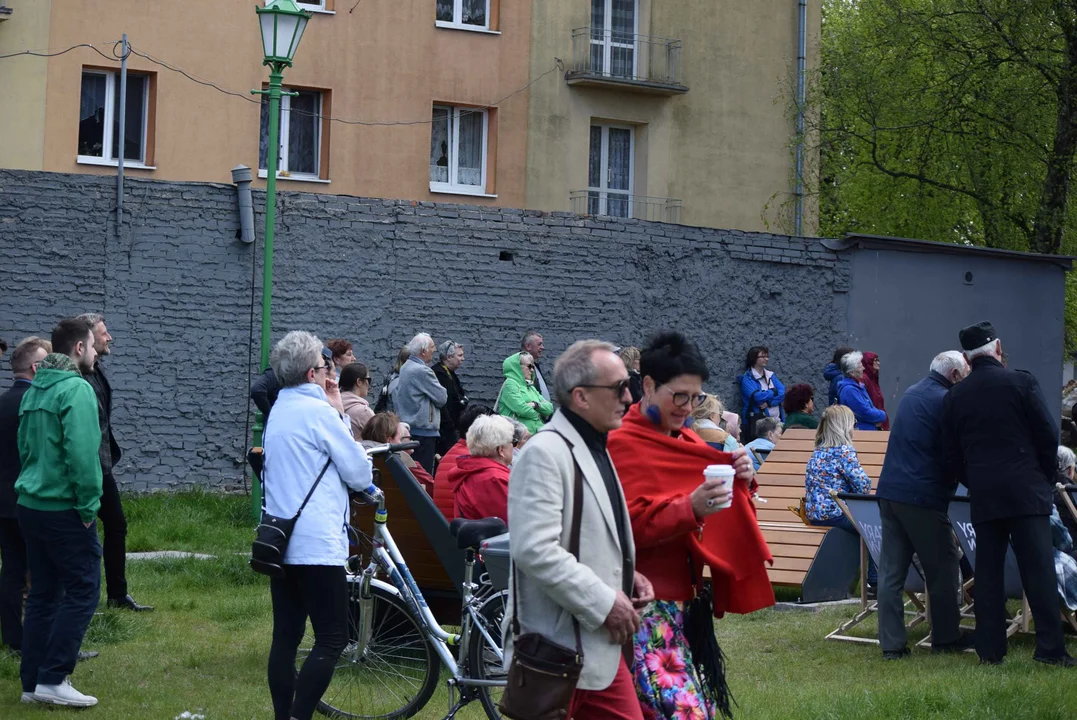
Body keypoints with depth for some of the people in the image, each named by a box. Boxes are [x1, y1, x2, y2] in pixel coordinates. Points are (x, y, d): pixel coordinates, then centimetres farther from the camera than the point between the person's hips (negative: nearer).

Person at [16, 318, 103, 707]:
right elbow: (82, 454, -22)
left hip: (31, 505, 9)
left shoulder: (34, 390, 13)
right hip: (65, 509, -9)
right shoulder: (76, 389, -15)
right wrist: (88, 505, -15)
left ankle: (33, 682, 15)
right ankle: (53, 679, -4)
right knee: (82, 590, -2)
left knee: (43, 594, 13)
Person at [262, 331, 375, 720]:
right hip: (317, 543, -9)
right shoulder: (319, 411, -11)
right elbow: (360, 475, -7)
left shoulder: (278, 412, 13)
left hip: (280, 541, 9)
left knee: (286, 636, 9)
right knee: (332, 640, -6)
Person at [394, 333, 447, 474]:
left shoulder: (404, 368, 13)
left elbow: (394, 395, 23)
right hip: (423, 431, -10)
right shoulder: (422, 371, -16)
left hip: (406, 428, 10)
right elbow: (442, 398, -12)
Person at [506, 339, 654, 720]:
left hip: (600, 646, 10)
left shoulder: (595, 448, 18)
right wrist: (605, 602, -21)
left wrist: (627, 576, 10)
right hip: (557, 646, -10)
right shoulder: (545, 453, -15)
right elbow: (535, 549, -26)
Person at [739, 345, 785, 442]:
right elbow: (757, 396, -16)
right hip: (757, 422, -5)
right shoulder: (747, 379, -1)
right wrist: (774, 392, 0)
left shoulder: (771, 376, 16)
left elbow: (782, 393, 3)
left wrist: (769, 403, -13)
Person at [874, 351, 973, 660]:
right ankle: (945, 637, 15)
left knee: (891, 570, 5)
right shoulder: (946, 400, -9)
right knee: (943, 567, 7)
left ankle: (891, 643, 3)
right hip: (922, 496, -8)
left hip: (890, 491, 8)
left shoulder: (911, 394, 16)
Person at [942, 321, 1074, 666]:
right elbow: (1049, 435, -3)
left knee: (988, 573, 7)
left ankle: (990, 648, 7)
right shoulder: (1021, 382, -3)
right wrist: (1047, 478, 10)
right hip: (1026, 492, -3)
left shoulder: (954, 397, 7)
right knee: (1039, 572, -3)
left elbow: (951, 457, 10)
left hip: (983, 496, 3)